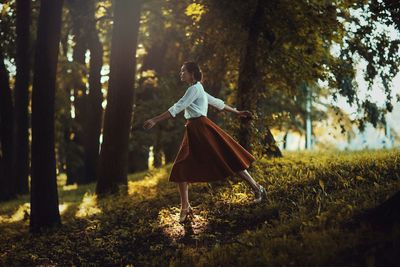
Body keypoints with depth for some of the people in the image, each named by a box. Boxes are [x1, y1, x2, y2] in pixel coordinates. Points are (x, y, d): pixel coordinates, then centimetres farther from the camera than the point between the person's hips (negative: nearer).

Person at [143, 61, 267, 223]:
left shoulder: (195, 88, -10)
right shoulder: (197, 89, 19)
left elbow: (177, 108, -19)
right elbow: (217, 102, 26)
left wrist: (155, 120, -24)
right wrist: (236, 112, 35)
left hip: (203, 129, -9)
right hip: (193, 132, 9)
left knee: (229, 159, -2)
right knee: (180, 169, 1)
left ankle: (258, 190, 9)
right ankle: (185, 207, 5)